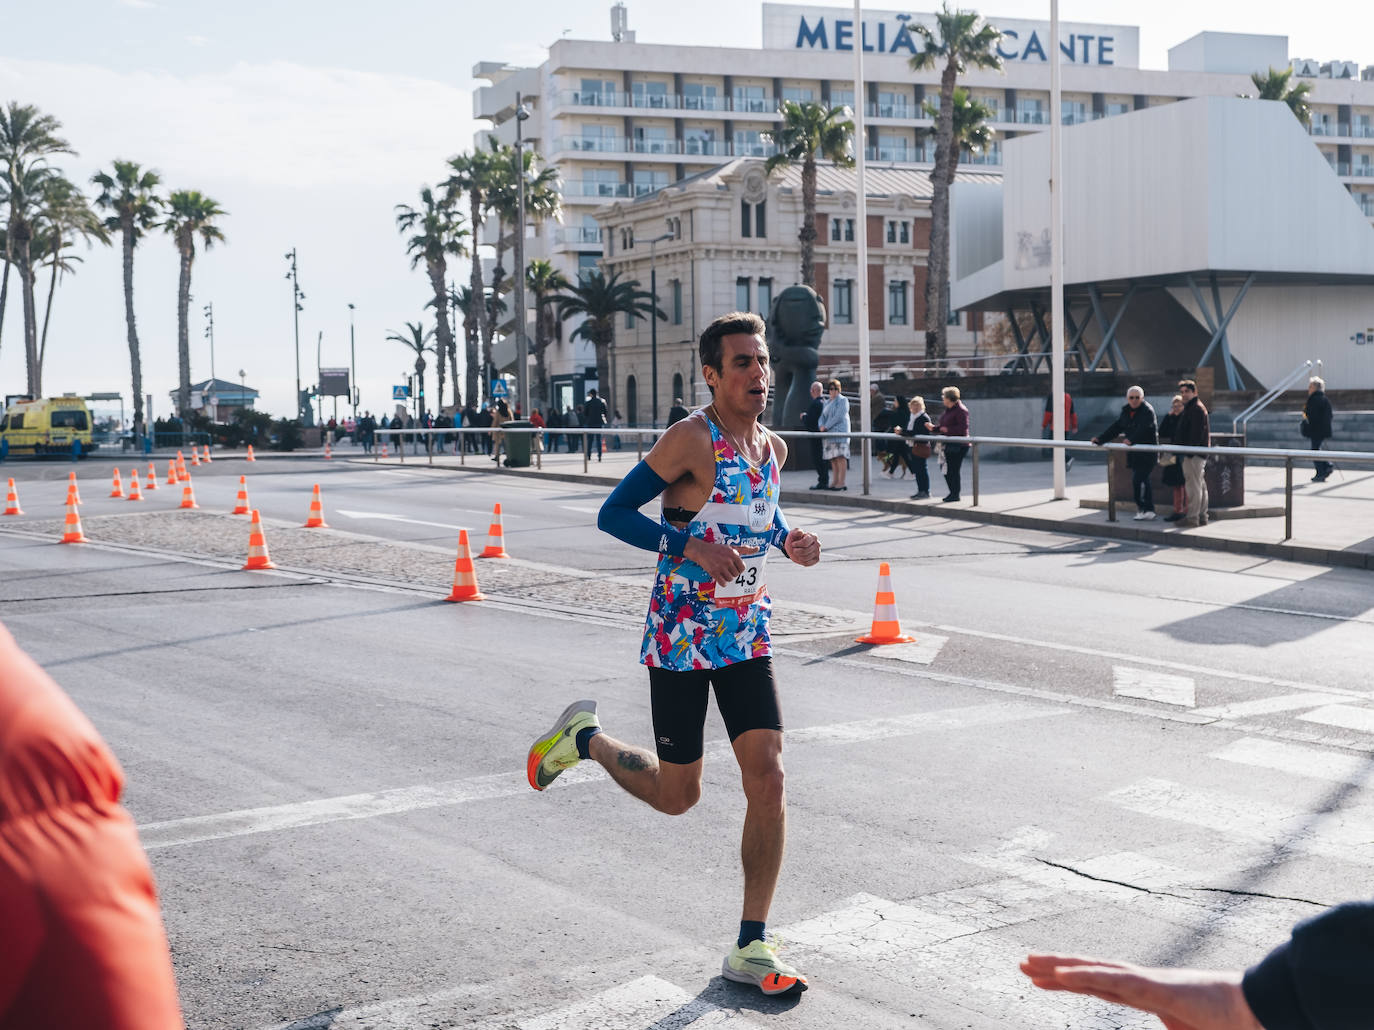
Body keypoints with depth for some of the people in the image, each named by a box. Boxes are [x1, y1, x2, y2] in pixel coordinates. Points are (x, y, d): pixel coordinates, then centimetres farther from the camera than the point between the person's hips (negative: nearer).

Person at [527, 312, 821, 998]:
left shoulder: (772, 448, 5)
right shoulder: (692, 439, -16)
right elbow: (613, 514, -16)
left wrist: (788, 541, 3)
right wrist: (690, 547, -28)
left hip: (748, 638, 6)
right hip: (680, 639, -6)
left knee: (768, 777, -6)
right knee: (675, 796, 5)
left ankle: (751, 949, 3)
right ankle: (584, 737, 35)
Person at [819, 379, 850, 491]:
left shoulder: (842, 400, -1)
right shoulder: (828, 403, 23)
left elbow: (839, 416, -12)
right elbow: (823, 416, 18)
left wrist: (826, 427, -13)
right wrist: (821, 426, -4)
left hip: (839, 431, -8)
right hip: (829, 434, 8)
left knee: (840, 457, -13)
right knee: (833, 459, 4)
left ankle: (841, 483, -17)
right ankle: (835, 482, 4)